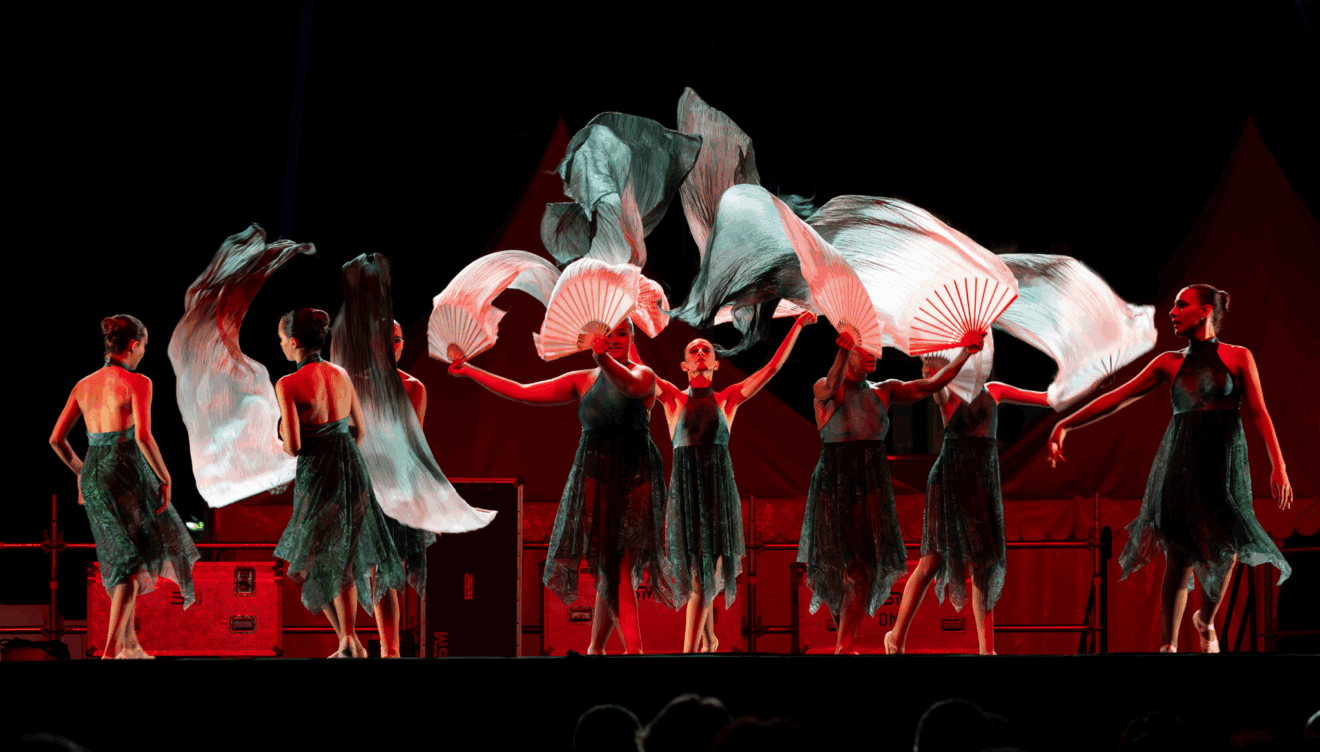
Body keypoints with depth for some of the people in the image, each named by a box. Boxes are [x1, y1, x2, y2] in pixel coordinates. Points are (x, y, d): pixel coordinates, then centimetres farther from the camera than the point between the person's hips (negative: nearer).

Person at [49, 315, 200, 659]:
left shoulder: (84, 385, 9)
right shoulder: (137, 383, -10)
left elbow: (56, 439, 11)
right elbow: (143, 436, -22)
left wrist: (80, 472, 25)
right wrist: (165, 479, -11)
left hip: (93, 480, 6)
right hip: (127, 476, -6)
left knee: (123, 559, 22)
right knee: (135, 564, 4)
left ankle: (130, 645, 27)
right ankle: (111, 650, -9)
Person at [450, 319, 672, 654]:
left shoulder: (644, 375, 2)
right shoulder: (582, 381, 13)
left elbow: (628, 384, -23)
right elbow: (523, 392, 14)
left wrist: (604, 360, -44)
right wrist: (470, 371, 12)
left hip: (636, 477, -2)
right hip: (595, 476, 2)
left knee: (616, 566, -8)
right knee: (612, 565, -8)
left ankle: (596, 647, 3)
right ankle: (633, 647, -13)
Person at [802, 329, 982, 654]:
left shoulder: (882, 391, 8)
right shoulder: (824, 390, -4)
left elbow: (931, 385, 4)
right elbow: (831, 388, -28)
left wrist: (964, 355, -7)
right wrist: (843, 352, -46)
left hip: (871, 488, 3)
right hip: (834, 486, -3)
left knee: (864, 566, -7)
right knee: (838, 563, 2)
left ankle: (844, 647, -6)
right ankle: (847, 636, 23)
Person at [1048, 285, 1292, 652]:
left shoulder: (1238, 357, 5)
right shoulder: (1171, 363, 10)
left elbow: (1260, 415, 1)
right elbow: (1117, 398, 7)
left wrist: (1278, 466, -9)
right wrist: (1065, 425, 1)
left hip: (1224, 463, -1)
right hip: (1181, 463, 1)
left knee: (1225, 554, -7)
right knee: (1179, 559, -5)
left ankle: (1205, 621, 23)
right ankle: (1168, 646, -4)